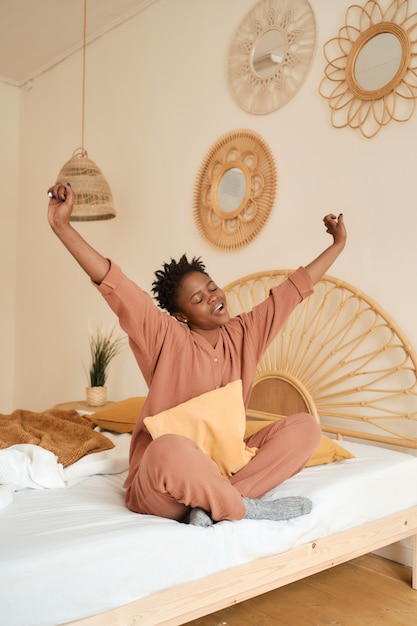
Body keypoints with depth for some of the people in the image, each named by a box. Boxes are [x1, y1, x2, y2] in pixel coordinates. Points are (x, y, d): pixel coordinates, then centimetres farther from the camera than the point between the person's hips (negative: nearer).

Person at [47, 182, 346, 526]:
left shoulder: (245, 333, 6)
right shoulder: (166, 339, -8)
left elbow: (293, 289, 13)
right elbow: (114, 283, -18)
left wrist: (337, 245, 22)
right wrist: (62, 226, -27)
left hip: (222, 466, 6)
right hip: (160, 484, -5)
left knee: (306, 426, -12)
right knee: (170, 450, -42)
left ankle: (214, 505, -22)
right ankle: (247, 507, -18)